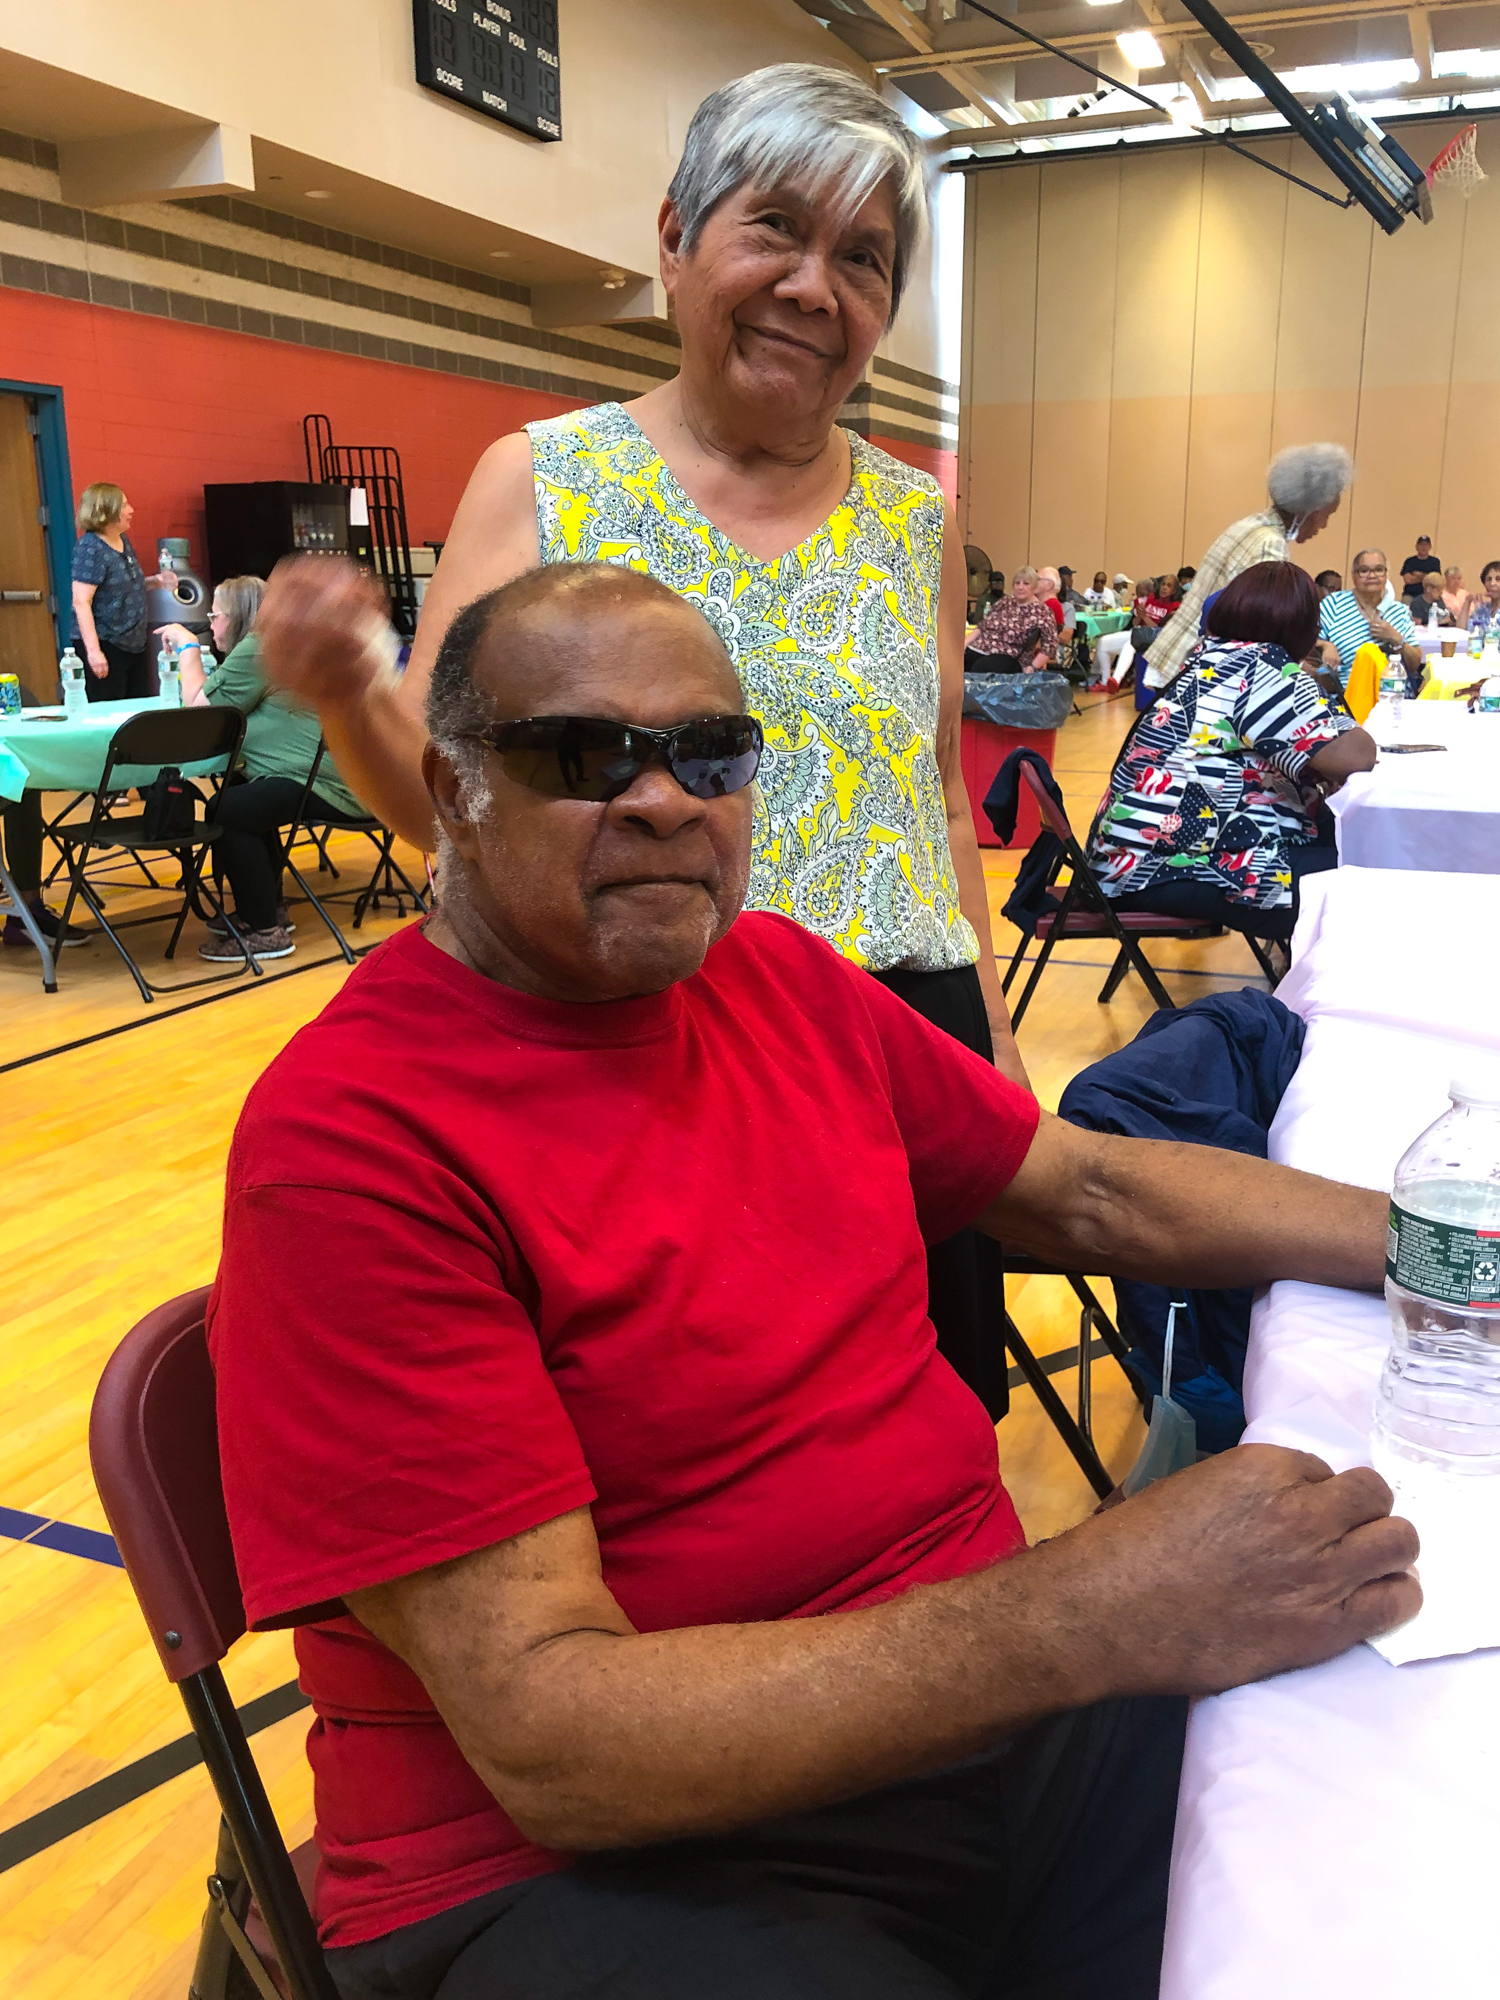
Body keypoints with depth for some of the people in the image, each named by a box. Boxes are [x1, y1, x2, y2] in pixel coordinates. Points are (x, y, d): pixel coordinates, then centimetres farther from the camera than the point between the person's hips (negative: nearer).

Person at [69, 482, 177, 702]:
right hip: (104, 644, -9)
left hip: (134, 643, 9)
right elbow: (81, 602, -20)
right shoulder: (90, 548, -15)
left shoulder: (123, 541, 9)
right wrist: (93, 650, -27)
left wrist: (155, 580, 6)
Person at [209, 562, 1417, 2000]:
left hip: (979, 1689, 6)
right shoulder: (350, 1136, -17)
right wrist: (1100, 1614, -29)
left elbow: (1099, 1192, 14)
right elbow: (551, 1739, -21)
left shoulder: (781, 979, 5)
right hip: (600, 1854, -5)